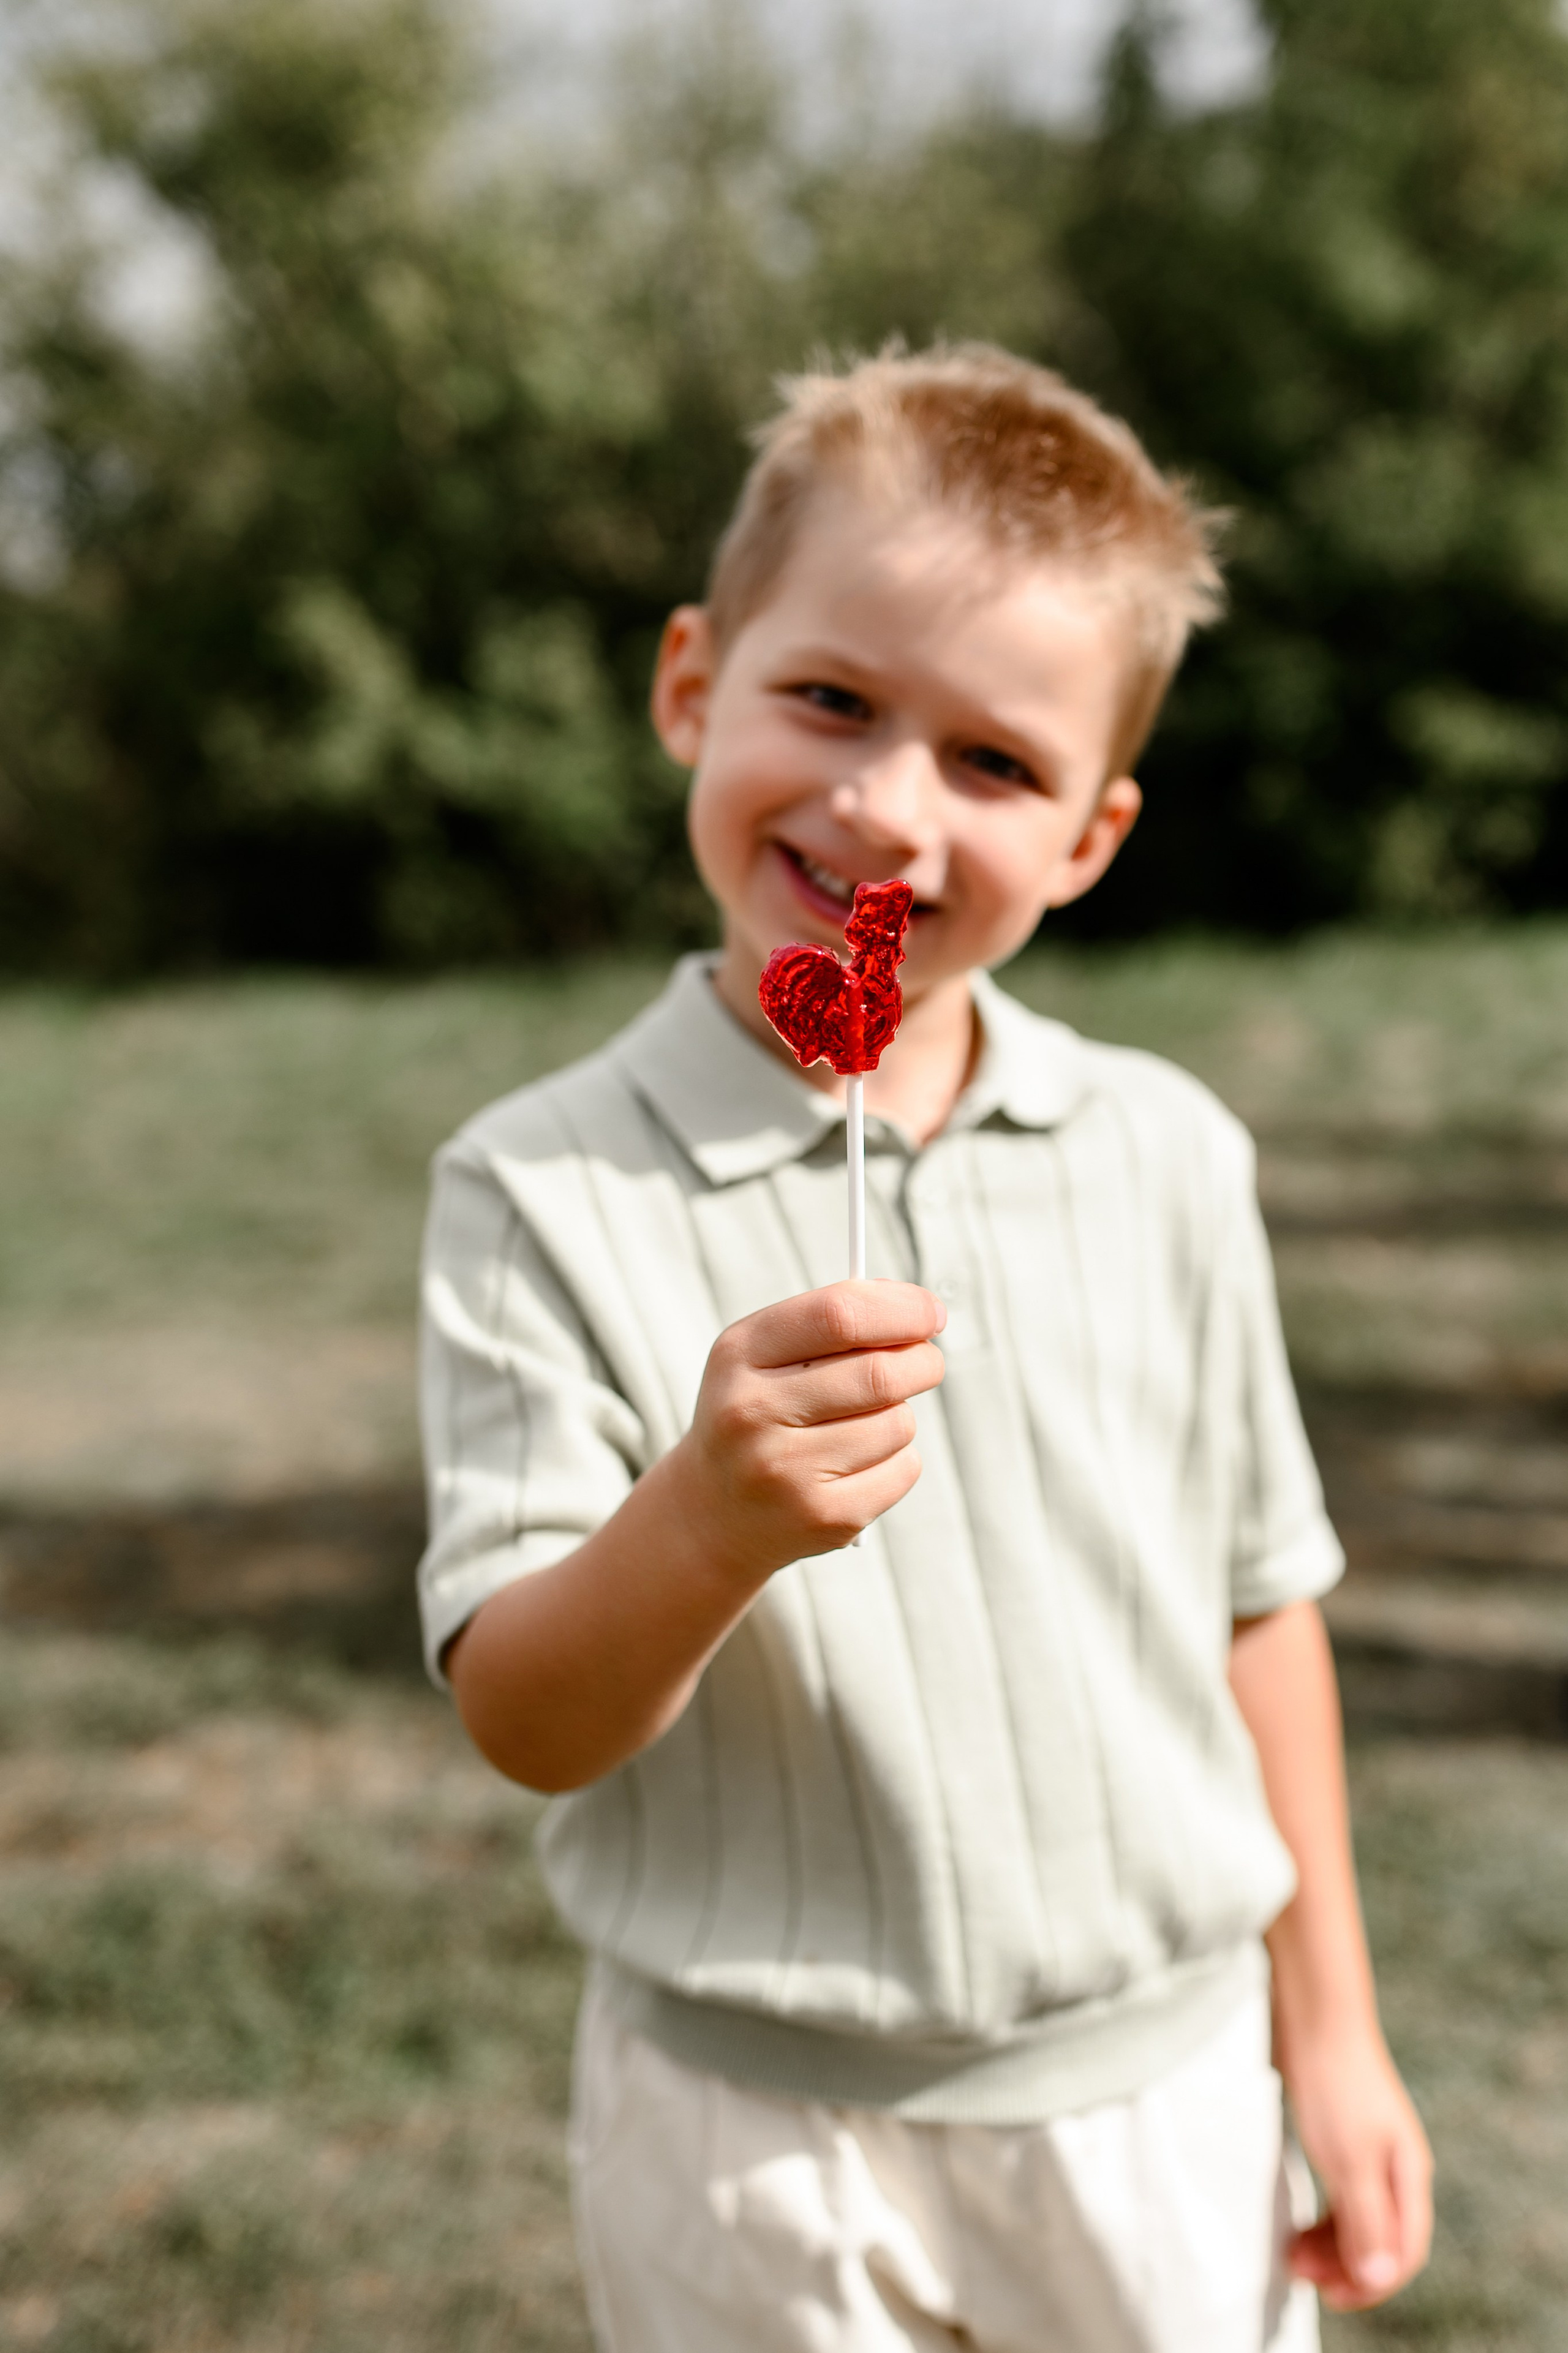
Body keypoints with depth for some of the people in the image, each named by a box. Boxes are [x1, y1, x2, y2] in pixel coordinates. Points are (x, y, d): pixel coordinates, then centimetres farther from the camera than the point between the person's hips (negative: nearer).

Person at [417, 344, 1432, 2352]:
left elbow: (1257, 1603, 5)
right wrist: (705, 1520, -35)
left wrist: (1327, 2028, 8)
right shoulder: (543, 1192, -13)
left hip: (1156, 2086, 3)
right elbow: (525, 1722, -15)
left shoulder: (1164, 1158, -4)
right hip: (761, 2136, -2)